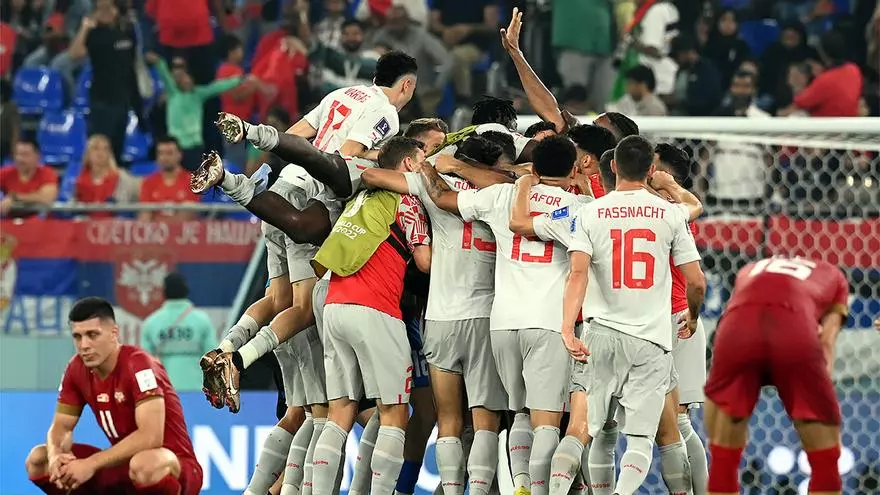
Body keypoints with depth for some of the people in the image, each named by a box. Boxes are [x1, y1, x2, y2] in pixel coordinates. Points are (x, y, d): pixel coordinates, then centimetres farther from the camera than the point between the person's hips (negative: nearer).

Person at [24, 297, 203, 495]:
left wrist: (91, 464, -33)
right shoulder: (77, 369, -1)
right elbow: (61, 426, 5)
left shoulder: (138, 365, -23)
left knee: (144, 465, -43)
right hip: (122, 465, 7)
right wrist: (56, 455, -20)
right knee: (37, 460, 0)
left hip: (173, 467, -7)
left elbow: (151, 436, -33)